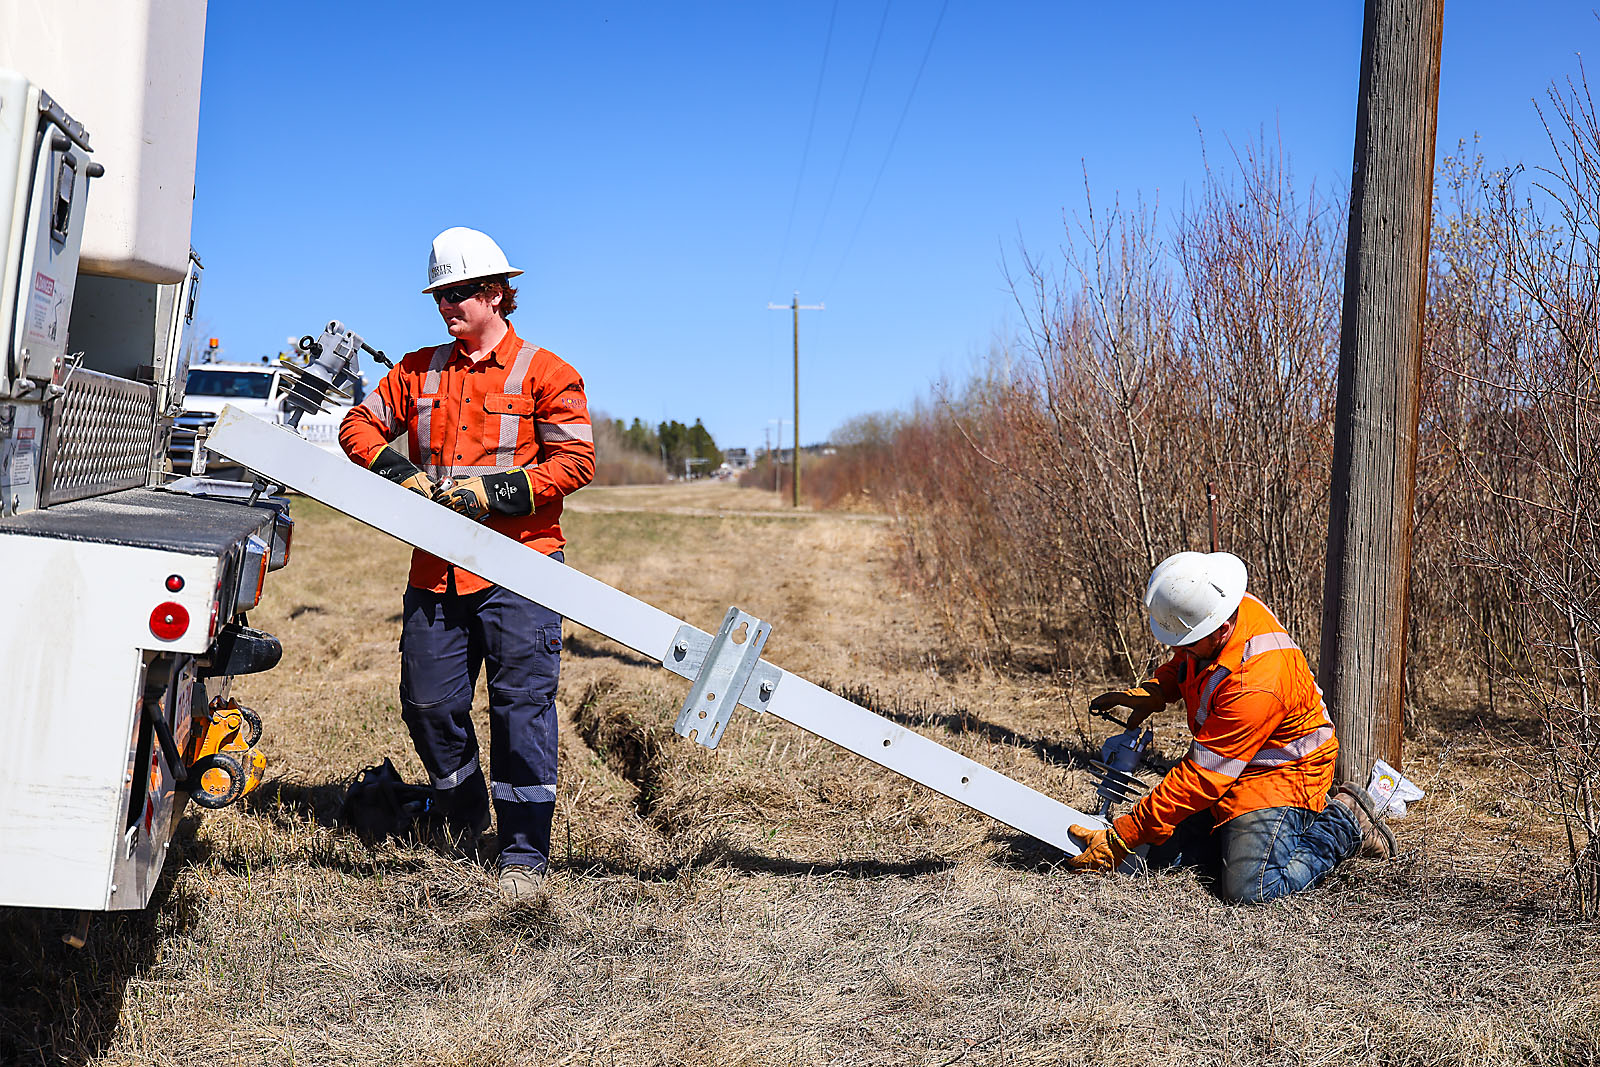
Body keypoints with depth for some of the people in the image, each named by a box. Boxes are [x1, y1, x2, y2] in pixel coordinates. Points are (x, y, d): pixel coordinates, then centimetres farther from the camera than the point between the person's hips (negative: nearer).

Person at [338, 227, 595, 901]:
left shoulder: (544, 373, 0)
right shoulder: (419, 371, 14)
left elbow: (575, 461, -7)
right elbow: (360, 426, 14)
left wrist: (496, 491, -16)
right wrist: (397, 470, -5)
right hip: (437, 572, 5)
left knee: (522, 707, -4)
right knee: (427, 703, 10)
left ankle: (524, 857, 1)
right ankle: (462, 814, 36)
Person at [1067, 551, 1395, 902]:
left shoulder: (1256, 685, -37)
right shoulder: (1214, 611, -12)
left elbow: (1201, 778, -32)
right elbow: (1182, 662, 16)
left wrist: (1122, 839, -27)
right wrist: (1150, 694, -6)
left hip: (1282, 776, -9)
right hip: (1225, 763, 9)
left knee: (1250, 889, -24)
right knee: (1163, 857, 0)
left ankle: (1343, 823, 1)